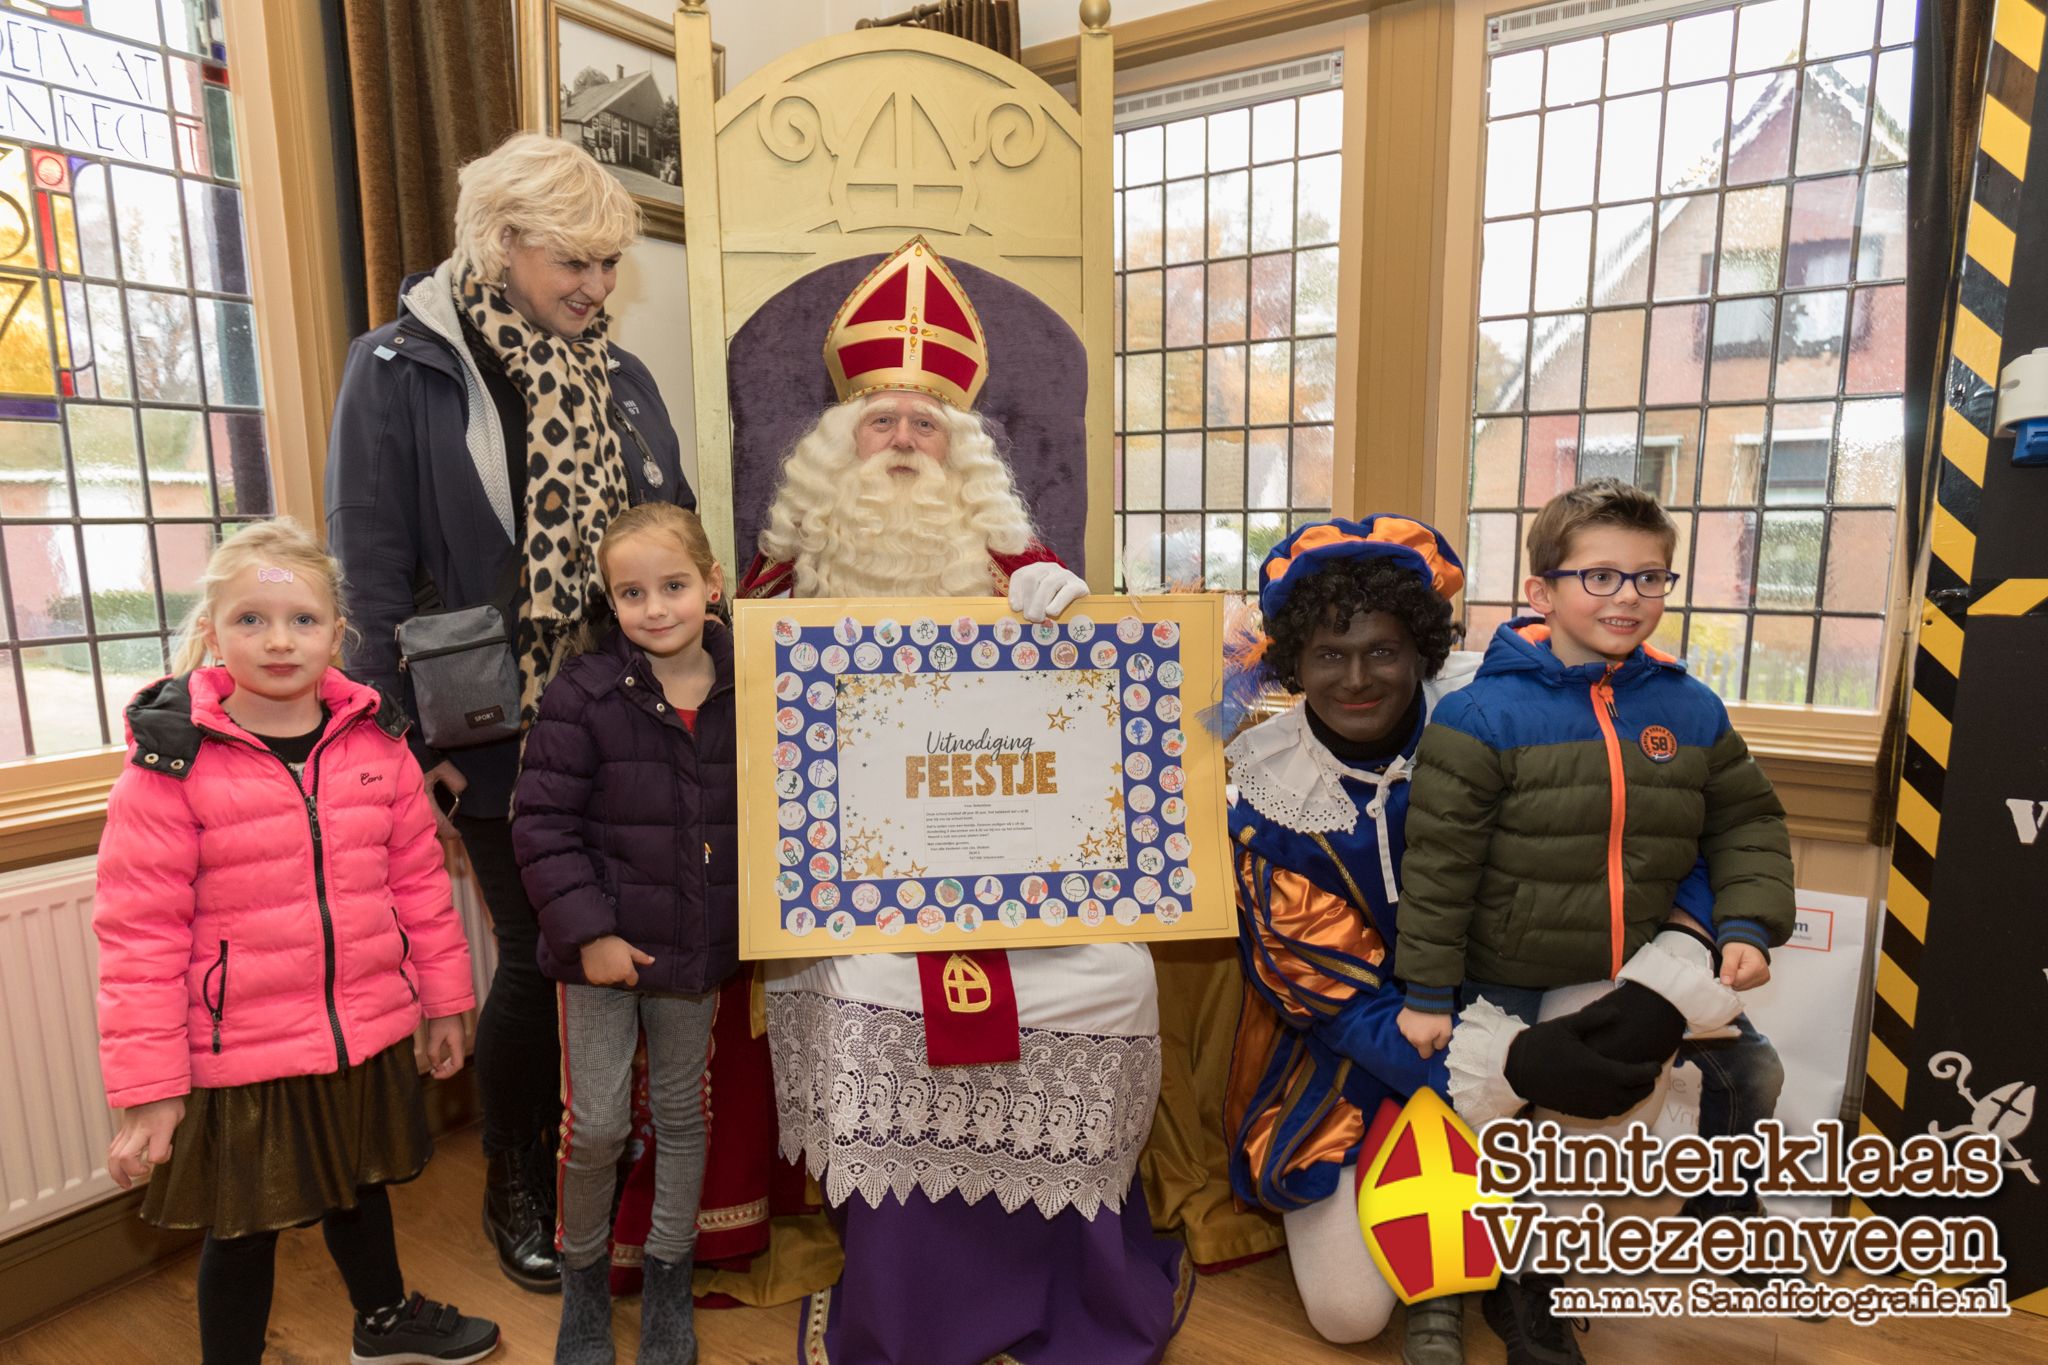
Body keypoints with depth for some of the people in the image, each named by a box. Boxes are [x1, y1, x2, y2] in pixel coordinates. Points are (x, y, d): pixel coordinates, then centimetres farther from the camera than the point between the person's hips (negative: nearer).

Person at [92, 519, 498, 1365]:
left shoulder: (376, 741, -3)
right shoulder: (172, 763, -14)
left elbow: (418, 883, 4)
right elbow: (140, 937, -12)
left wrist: (444, 1001, 8)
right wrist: (147, 1089, -11)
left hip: (369, 1036, 4)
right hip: (238, 1055, -4)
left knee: (360, 1186, 26)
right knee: (244, 1228, 14)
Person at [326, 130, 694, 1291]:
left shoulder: (620, 377, 10)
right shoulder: (401, 374, -5)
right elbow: (376, 577, -7)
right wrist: (407, 742, -10)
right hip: (504, 739, -4)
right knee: (540, 960, 4)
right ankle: (517, 1190, 30)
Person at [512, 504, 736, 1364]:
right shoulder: (583, 695, -12)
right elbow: (543, 825, -12)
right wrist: (588, 930, -15)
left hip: (698, 947, 3)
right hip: (601, 945, -2)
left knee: (682, 1115, 17)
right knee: (595, 1125, 7)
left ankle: (668, 1280, 39)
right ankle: (583, 1275, 35)